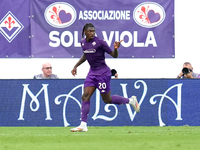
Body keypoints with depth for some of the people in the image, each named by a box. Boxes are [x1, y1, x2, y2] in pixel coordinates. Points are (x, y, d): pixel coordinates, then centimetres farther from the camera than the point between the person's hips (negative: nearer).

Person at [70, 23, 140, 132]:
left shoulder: (99, 42, -15)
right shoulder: (83, 42, 4)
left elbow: (114, 55, -10)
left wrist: (116, 48, -30)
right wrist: (76, 66, 22)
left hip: (103, 73, -6)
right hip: (92, 73, 6)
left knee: (107, 100, 2)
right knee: (85, 96, -6)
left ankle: (131, 100, 24)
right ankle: (83, 125, -6)